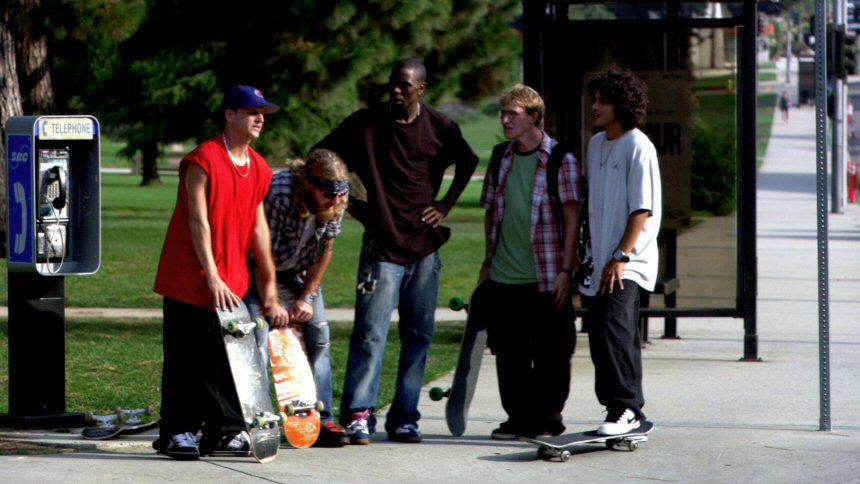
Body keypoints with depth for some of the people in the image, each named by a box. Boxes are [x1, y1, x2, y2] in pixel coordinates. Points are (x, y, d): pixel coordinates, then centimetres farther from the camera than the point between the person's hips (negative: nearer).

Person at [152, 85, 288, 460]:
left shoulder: (259, 168, 10)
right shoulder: (203, 160, -12)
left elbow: (258, 228, 11)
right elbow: (198, 221, -17)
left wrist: (269, 288, 7)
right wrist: (212, 277, -23)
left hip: (233, 285, 6)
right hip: (190, 281, -6)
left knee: (230, 359, 5)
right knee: (186, 360, -1)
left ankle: (226, 432, 11)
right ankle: (177, 433, 6)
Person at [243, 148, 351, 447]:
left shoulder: (336, 201, -18)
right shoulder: (277, 194, -36)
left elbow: (325, 249, -7)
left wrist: (306, 297, -9)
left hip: (299, 270, 6)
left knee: (319, 333, -2)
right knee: (258, 336, -19)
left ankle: (321, 420, 1)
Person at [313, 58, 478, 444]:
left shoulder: (440, 127, 4)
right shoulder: (366, 123, -3)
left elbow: (468, 162, 22)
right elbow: (321, 157, 6)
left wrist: (446, 204, 12)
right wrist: (347, 201, 3)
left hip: (425, 245, 3)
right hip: (382, 245, -3)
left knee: (419, 335, 4)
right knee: (371, 332, -10)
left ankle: (404, 418, 10)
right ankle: (358, 415, -8)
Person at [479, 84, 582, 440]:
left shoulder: (560, 160, -5)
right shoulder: (501, 159, 11)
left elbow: (571, 217, -7)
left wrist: (565, 270, -11)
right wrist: (489, 260, 15)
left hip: (546, 278, -5)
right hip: (504, 278, 5)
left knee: (550, 354, 1)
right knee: (509, 354, 7)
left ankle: (548, 417, 11)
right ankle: (519, 417, 15)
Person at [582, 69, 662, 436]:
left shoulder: (638, 147, -9)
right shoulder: (596, 144, 15)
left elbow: (642, 209, -13)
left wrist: (621, 256, -19)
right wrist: (586, 255, 18)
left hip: (627, 265, -8)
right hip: (598, 261, 8)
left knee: (614, 327, -20)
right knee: (601, 336, 7)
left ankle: (626, 408, -17)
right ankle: (625, 409, 14)